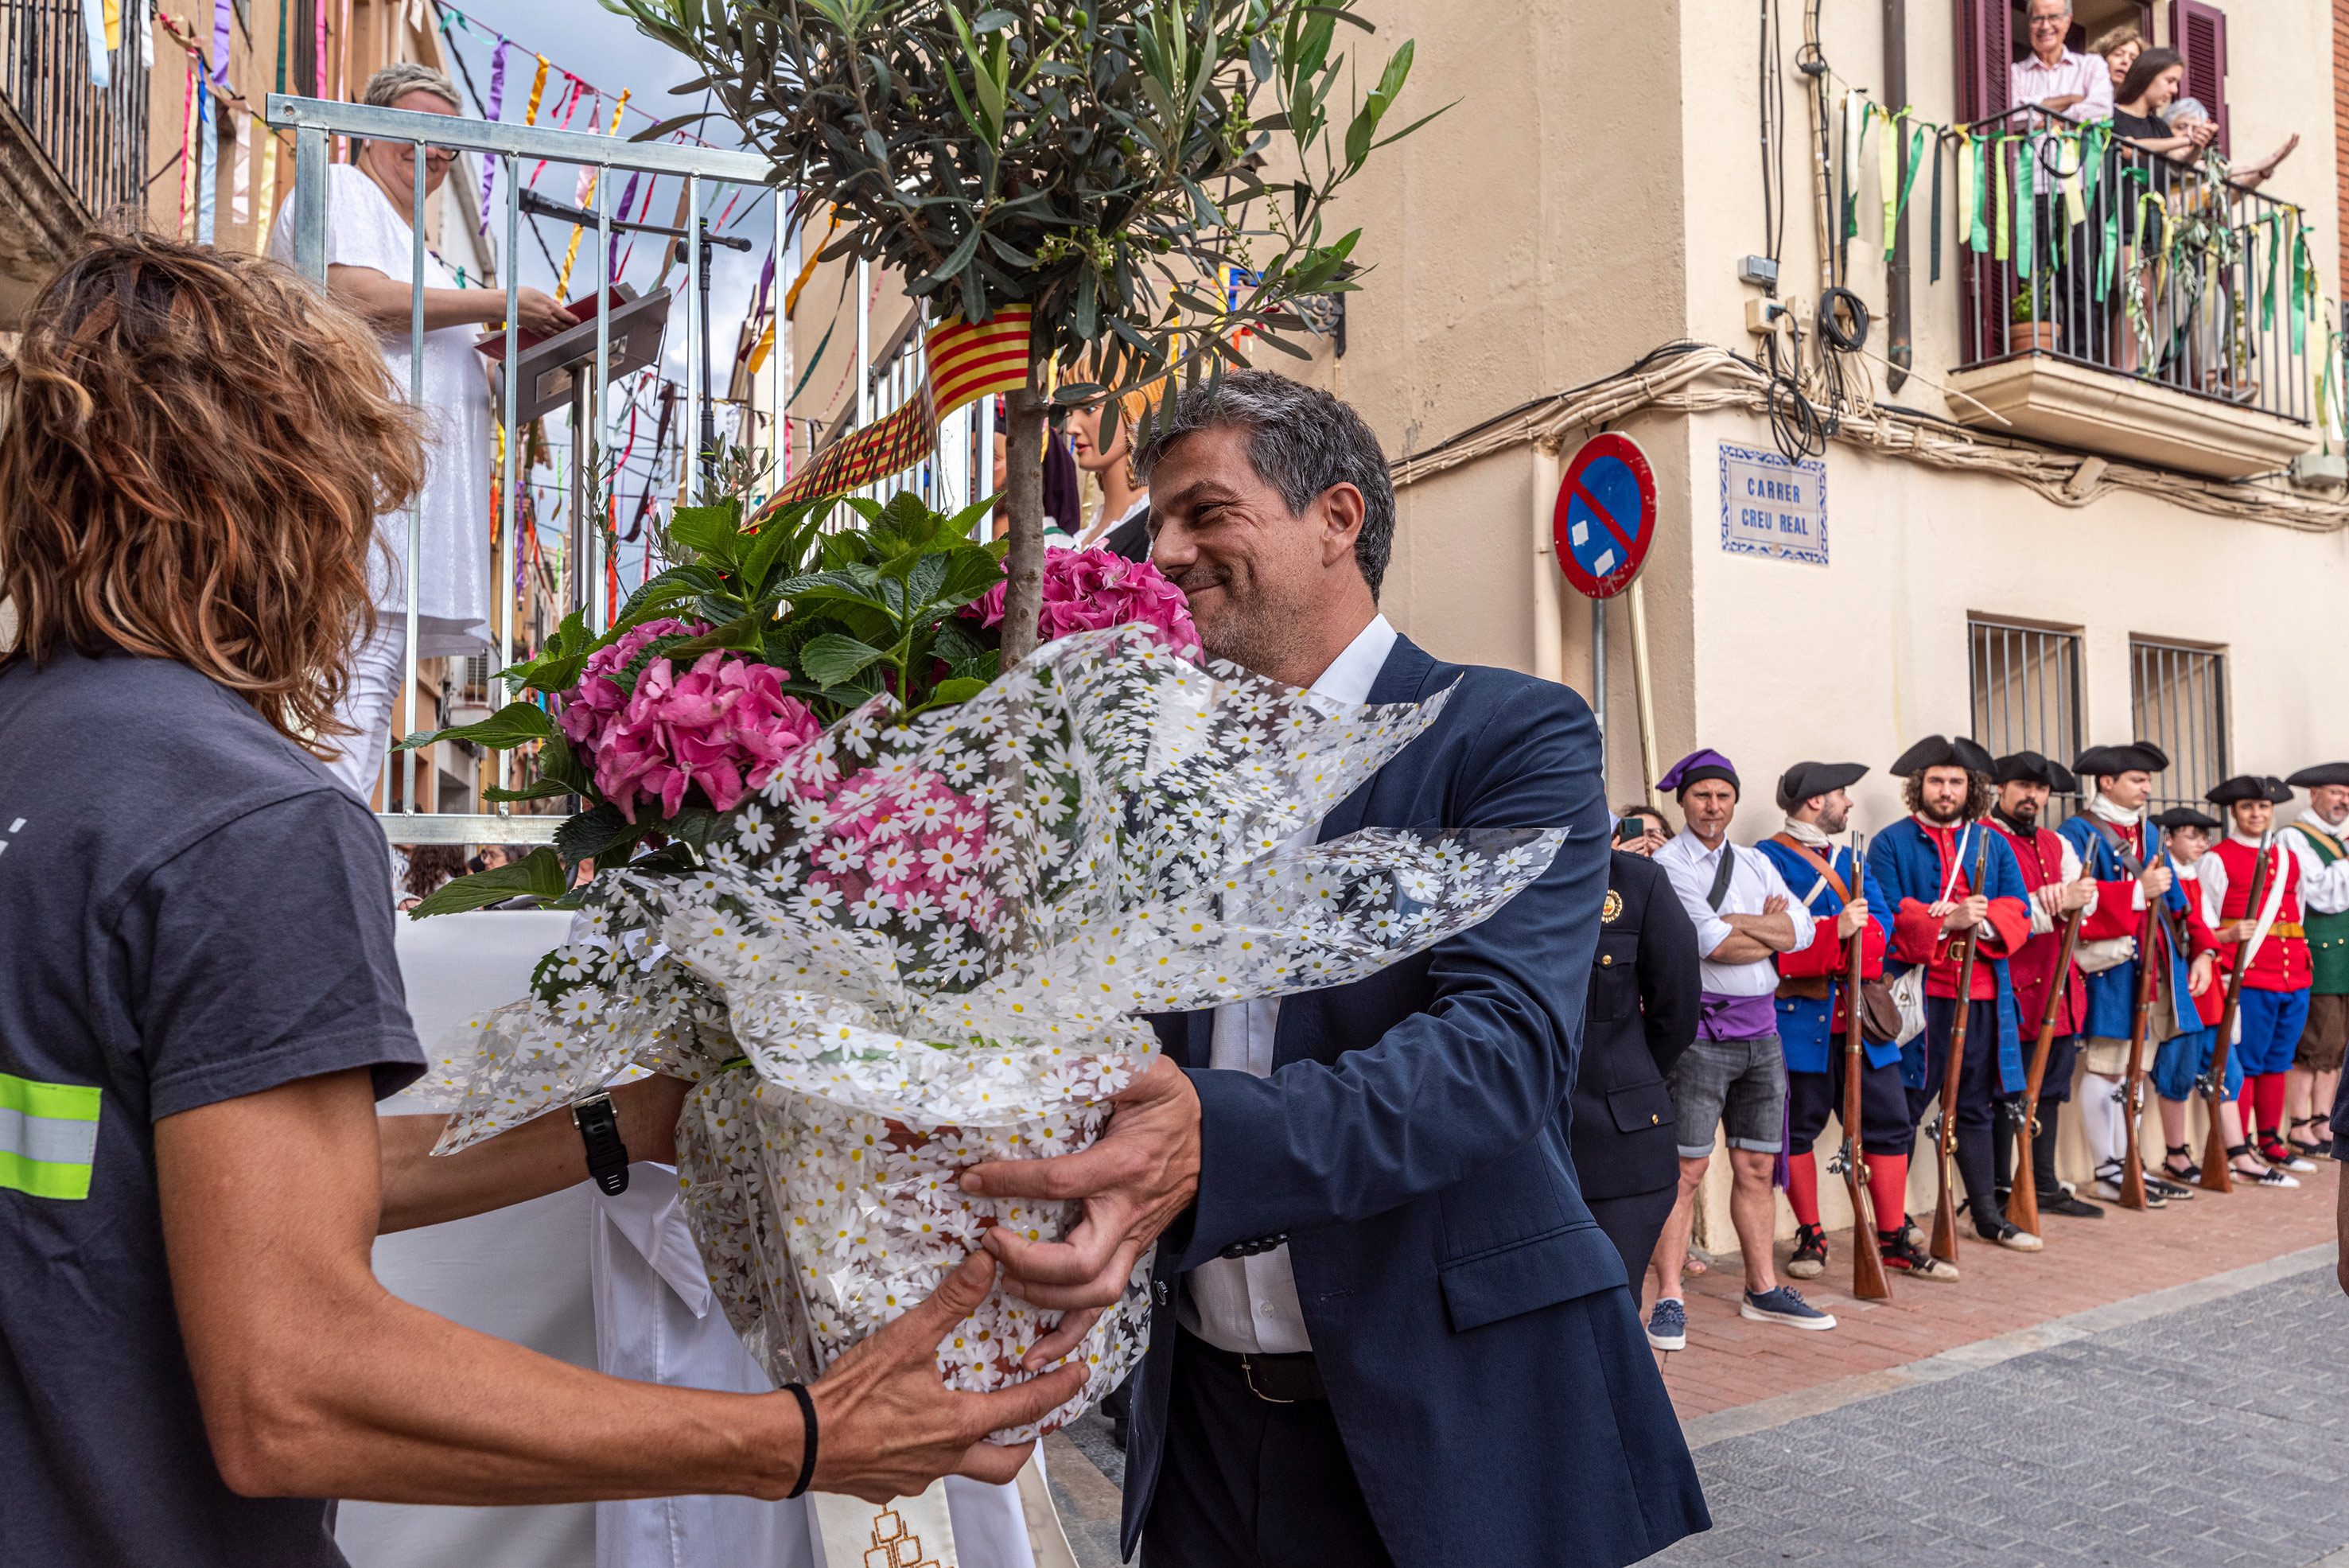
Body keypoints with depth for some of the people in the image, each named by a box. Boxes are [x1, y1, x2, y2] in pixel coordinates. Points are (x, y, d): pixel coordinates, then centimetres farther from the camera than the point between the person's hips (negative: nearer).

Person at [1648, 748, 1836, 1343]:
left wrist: (1735, 924, -10)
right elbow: (1708, 943, -16)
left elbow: (1804, 930, 3)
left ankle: (1762, 1289, 24)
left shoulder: (1757, 864, 16)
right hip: (1700, 1030, -6)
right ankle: (1668, 1300, 1)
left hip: (1761, 1028, 6)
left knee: (1757, 1167, 13)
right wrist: (1770, 927, -2)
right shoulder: (1666, 865, -4)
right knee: (1686, 1170, -5)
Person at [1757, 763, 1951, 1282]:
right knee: (1799, 1126, 3)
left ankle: (1892, 1239, 18)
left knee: (1890, 1122, 6)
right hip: (1800, 1019, -6)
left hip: (1859, 1015, 6)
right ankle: (1810, 1237, 18)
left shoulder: (1850, 859, 20)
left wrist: (1857, 933, -13)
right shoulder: (1769, 859, -4)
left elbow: (1880, 924, 8)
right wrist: (1836, 931, -22)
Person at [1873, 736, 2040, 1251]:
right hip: (1919, 995, -5)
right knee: (1902, 1109, -2)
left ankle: (1988, 1214, 25)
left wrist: (1982, 918, -12)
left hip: (1982, 997, 5)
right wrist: (1946, 921, -20)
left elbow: (2019, 913, 8)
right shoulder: (1892, 843, 1)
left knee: (1975, 1107, 14)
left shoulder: (1992, 844, 16)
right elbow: (1886, 917, -8)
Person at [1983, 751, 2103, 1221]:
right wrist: (2055, 901, -24)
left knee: (2049, 1089, 14)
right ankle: (1999, 1192, 6)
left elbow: (2088, 902, 8)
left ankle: (2045, 1186, 24)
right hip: (2010, 990, -7)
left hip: (2058, 990, 7)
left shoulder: (2058, 845, 17)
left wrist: (2075, 899, -15)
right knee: (2006, 1094, -3)